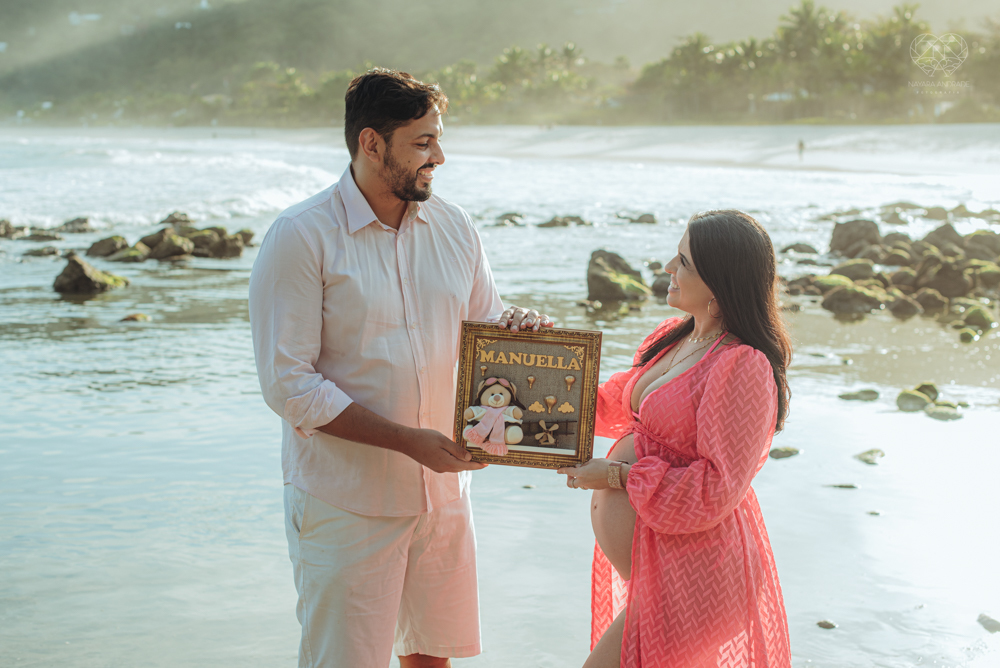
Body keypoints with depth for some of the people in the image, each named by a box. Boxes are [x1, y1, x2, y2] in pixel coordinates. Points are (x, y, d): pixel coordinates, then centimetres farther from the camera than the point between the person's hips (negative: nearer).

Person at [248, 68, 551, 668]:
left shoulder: (454, 226, 5)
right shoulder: (302, 237, -13)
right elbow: (290, 386, -16)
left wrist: (518, 326, -11)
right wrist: (410, 440, -21)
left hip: (442, 487, 5)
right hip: (346, 500, -5)